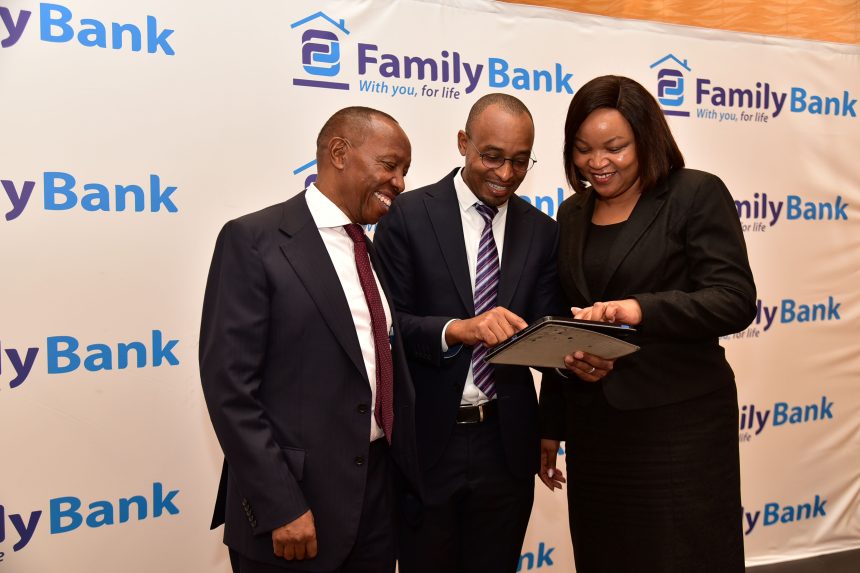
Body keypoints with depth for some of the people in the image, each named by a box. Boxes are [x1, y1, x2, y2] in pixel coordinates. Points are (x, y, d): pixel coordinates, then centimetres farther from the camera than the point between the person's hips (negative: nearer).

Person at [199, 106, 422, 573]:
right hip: (294, 504, -6)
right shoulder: (253, 241, -11)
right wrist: (279, 508, -18)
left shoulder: (375, 251, 11)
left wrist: (412, 475, 9)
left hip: (378, 491, 7)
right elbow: (229, 386, -16)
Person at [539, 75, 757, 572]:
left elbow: (736, 301, -13)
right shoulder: (572, 214, 11)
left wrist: (642, 309, -30)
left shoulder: (697, 194, -5)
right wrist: (552, 426, 13)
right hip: (593, 423, 5)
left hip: (679, 421, -5)